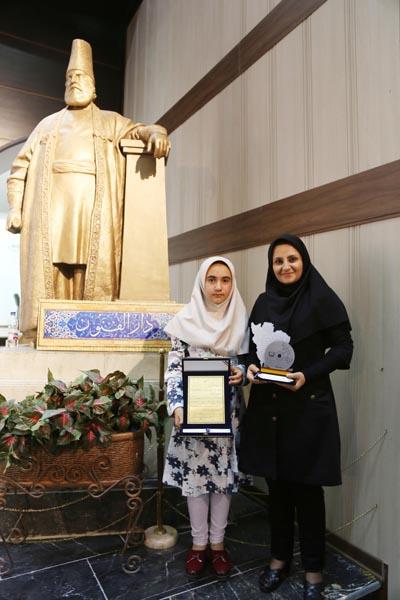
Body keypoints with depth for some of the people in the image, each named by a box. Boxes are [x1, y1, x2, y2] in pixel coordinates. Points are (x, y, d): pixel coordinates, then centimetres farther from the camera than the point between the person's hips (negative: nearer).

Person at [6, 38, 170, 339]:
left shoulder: (110, 121, 24)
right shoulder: (48, 123, 28)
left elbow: (139, 129, 9)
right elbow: (20, 168, 21)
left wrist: (156, 132, -17)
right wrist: (15, 208, 7)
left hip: (93, 207, -1)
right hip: (52, 207, 2)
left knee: (94, 267, -13)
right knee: (47, 268, -9)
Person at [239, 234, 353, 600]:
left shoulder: (322, 299, -7)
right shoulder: (264, 302, 8)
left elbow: (343, 347, -7)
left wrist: (308, 374, -19)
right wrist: (252, 366, -7)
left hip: (309, 405, -4)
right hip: (269, 405, 5)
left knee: (307, 486, 7)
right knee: (276, 483, 14)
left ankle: (313, 568, 28)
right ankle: (280, 557, 34)